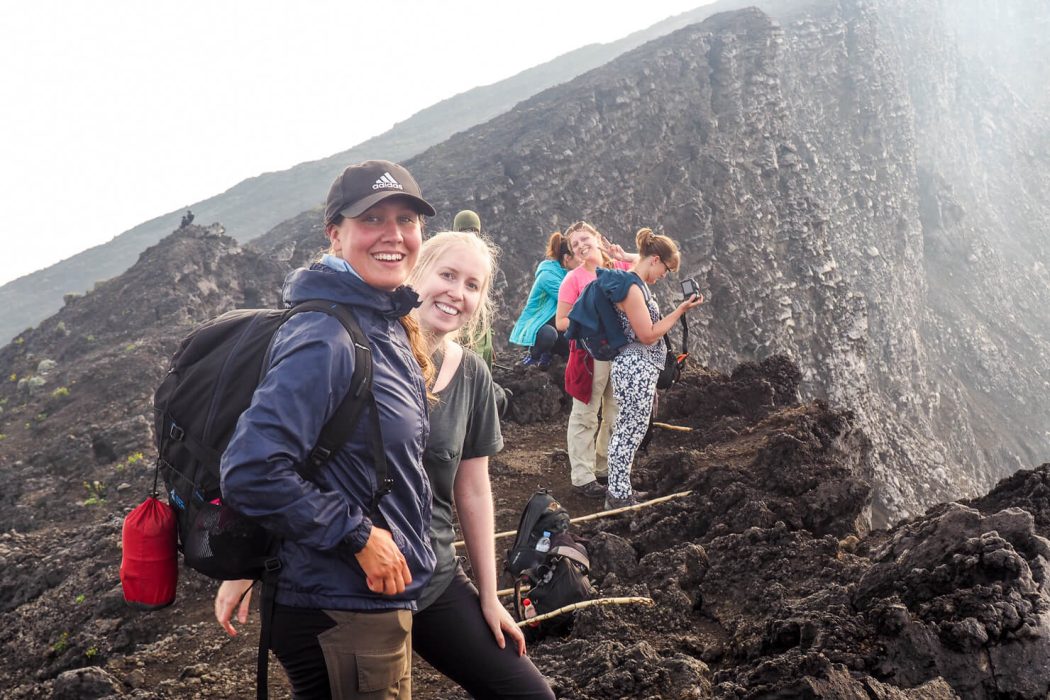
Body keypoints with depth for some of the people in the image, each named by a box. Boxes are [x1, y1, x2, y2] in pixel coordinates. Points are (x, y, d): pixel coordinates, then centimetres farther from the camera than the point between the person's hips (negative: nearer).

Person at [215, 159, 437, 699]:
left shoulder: (388, 327, 7)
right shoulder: (324, 339, -22)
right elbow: (252, 472, -28)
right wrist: (359, 536, -20)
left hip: (380, 600, 9)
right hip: (343, 613, -9)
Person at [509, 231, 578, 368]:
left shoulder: (568, 274, 4)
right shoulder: (548, 274, -22)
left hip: (553, 325, 8)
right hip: (532, 326, -8)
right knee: (548, 334, -41)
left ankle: (546, 351, 13)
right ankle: (534, 354, -6)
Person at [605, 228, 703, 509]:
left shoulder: (636, 283, 13)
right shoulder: (632, 288, -19)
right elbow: (648, 335, -19)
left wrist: (679, 309, 16)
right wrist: (680, 310, -15)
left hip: (639, 368, 11)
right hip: (635, 369, -11)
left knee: (628, 430, 15)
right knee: (629, 432, -3)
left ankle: (619, 490, 24)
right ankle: (618, 496, 5)